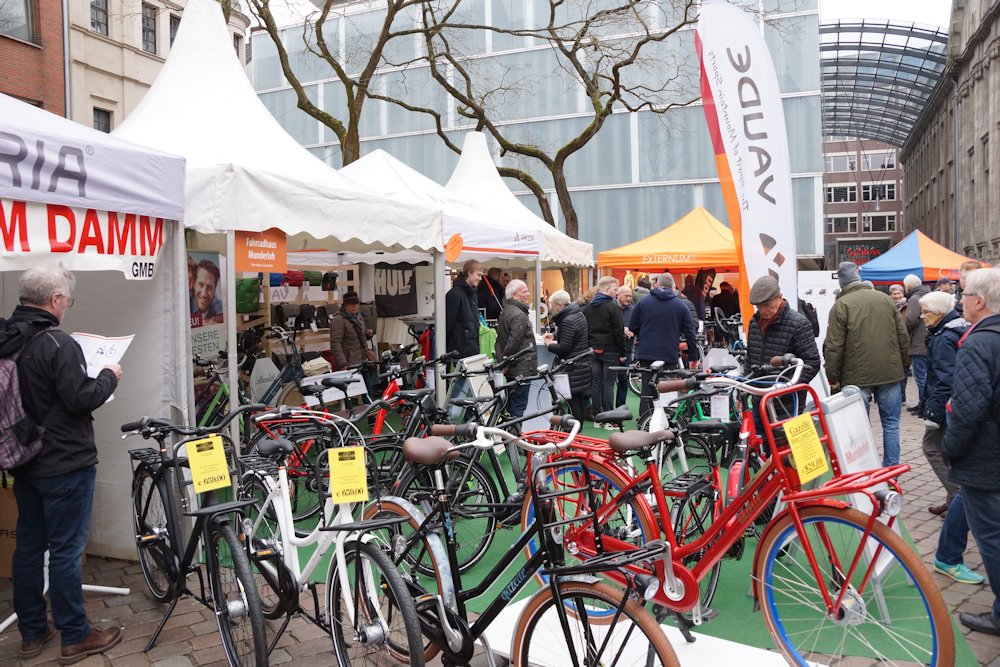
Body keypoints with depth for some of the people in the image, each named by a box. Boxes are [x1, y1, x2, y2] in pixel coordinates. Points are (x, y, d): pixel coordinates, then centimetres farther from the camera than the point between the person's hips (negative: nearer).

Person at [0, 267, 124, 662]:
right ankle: (75, 637, 12)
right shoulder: (58, 344, -21)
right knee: (66, 550, 1)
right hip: (65, 464, -8)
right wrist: (109, 376, -7)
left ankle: (32, 632, 28)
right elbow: (82, 399, -22)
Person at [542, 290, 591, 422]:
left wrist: (550, 345, -5)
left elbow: (564, 348, -21)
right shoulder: (579, 314, 11)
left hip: (573, 368, -10)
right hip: (584, 364, 10)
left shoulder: (567, 321, -20)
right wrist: (554, 336, 14)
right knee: (581, 400, 14)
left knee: (573, 402, -5)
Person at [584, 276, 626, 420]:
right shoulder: (612, 307, -10)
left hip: (593, 350, 6)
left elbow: (584, 330, 12)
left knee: (596, 384, 8)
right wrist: (622, 353, -6)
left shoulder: (588, 308, 10)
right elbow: (619, 331, -11)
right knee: (608, 384, -3)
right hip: (610, 351, -6)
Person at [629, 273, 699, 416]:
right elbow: (690, 333, 2)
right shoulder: (681, 305, 3)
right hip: (670, 356, -1)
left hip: (646, 354, 1)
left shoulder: (643, 302, 3)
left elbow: (632, 328, 7)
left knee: (647, 393, 4)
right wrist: (693, 357, 9)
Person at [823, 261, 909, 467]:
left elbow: (834, 346, -10)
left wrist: (833, 377, -2)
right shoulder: (885, 299, 5)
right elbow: (903, 336, 10)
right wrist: (903, 363, 22)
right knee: (891, 424, 12)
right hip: (890, 372, 4)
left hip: (857, 376, -3)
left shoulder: (841, 305, -8)